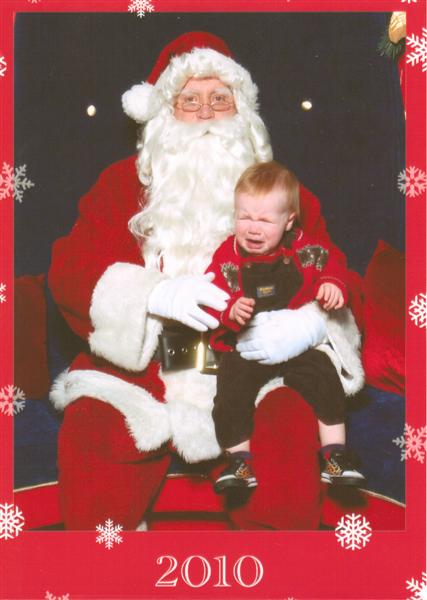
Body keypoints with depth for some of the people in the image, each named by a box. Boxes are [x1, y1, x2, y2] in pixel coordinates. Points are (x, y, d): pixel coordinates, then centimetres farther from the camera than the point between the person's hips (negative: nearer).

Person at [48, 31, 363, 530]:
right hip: (135, 371, 1)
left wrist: (307, 326, -16)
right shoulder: (124, 182, 12)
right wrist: (154, 293, -20)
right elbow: (69, 268, -1)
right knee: (91, 432, -27)